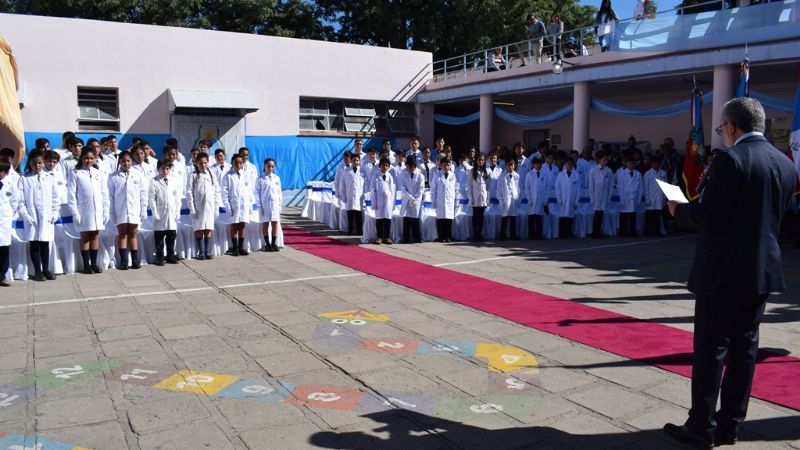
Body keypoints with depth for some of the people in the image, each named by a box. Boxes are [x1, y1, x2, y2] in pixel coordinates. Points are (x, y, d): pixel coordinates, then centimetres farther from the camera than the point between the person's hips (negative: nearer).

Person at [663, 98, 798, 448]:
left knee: (710, 349, 1)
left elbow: (710, 215, -19)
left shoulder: (731, 160, -16)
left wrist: (679, 211, 0)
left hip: (724, 271, -7)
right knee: (744, 347, 13)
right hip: (763, 270, 8)